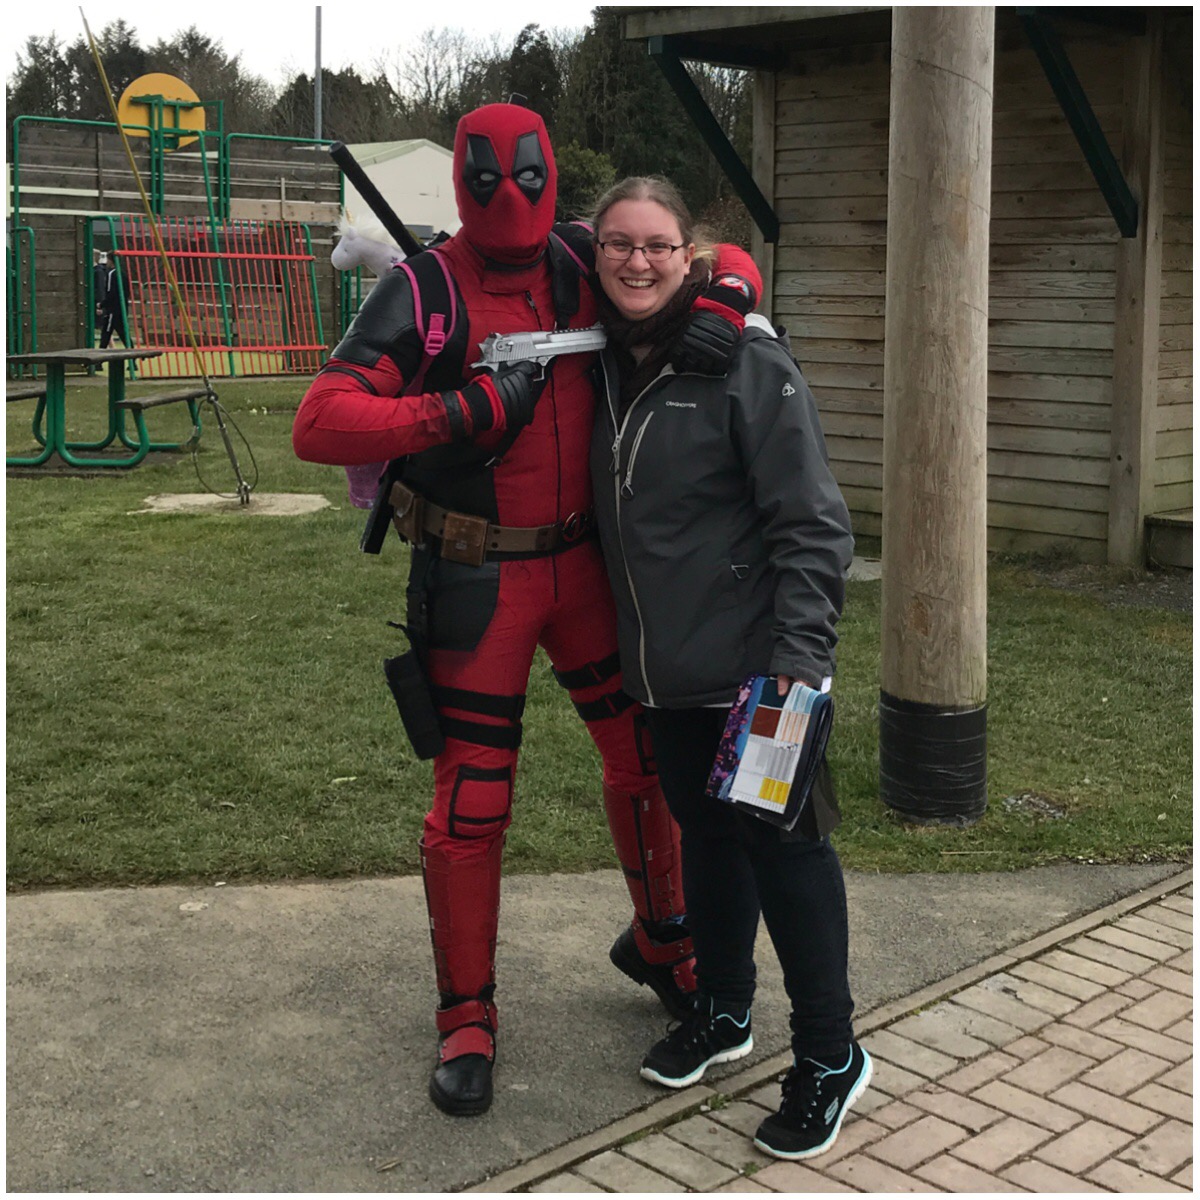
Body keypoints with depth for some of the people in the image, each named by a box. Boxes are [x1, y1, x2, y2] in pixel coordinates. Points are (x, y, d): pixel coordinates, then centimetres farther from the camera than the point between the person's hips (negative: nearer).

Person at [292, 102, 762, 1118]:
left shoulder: (581, 265, -1)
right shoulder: (421, 292, -12)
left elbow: (724, 260, 8)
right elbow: (320, 424, -21)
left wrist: (721, 306, -17)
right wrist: (465, 412, -29)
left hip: (583, 564, 4)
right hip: (478, 583, -4)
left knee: (647, 754, 11)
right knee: (471, 802, 0)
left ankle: (661, 942, 37)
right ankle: (467, 1018, 19)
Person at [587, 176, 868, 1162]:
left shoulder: (747, 362, -14)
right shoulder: (608, 365, 6)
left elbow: (812, 525, -16)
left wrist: (799, 658, -21)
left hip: (753, 668, -6)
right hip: (664, 671, 7)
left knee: (782, 844, 1)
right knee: (705, 836, 19)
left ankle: (830, 1059, 18)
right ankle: (723, 1013, 38)